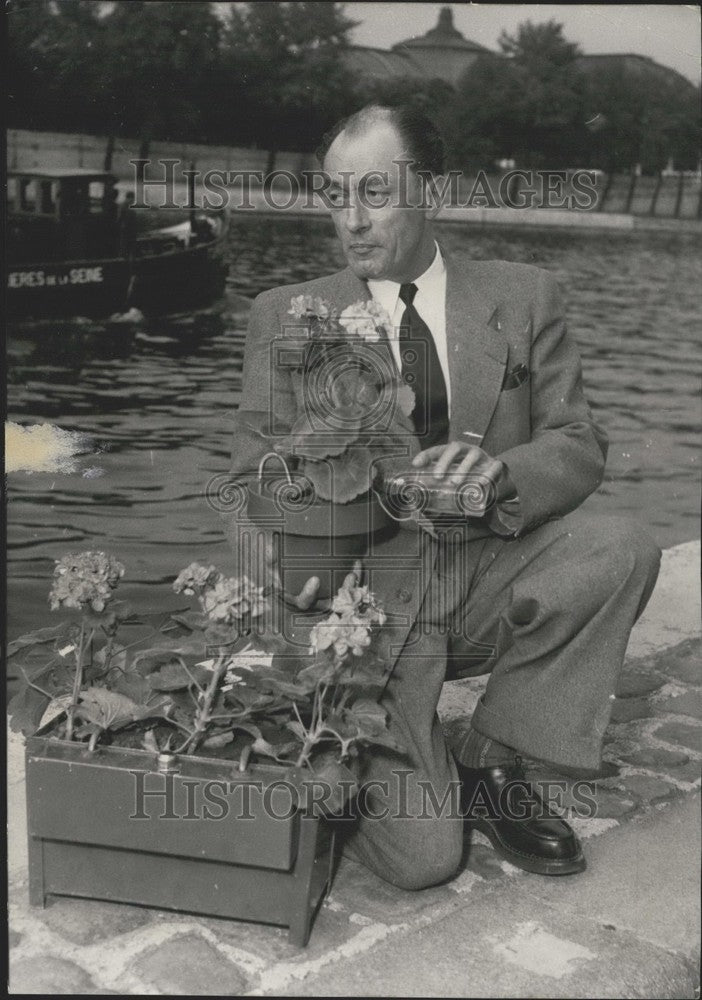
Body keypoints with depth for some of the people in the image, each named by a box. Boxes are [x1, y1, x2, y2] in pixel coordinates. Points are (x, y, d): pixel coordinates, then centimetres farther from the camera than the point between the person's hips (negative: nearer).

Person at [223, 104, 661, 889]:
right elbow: (255, 477, 2)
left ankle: (486, 762, -5)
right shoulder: (285, 316, 2)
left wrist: (500, 471, -23)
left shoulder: (522, 298, 4)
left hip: (491, 581, 3)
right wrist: (275, 555, -21)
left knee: (619, 551, -28)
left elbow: (578, 444, 0)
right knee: (419, 858, -18)